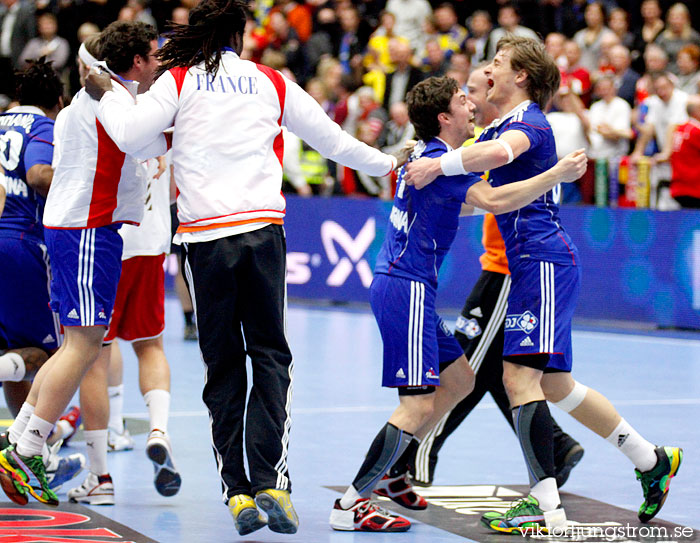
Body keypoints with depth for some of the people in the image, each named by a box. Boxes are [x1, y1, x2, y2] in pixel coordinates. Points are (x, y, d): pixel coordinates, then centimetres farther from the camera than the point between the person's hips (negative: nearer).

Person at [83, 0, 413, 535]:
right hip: (263, 230, 0)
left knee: (223, 367, 7)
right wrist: (388, 163, 33)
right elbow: (333, 139, 18)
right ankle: (271, 481, -11)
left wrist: (106, 95, 16)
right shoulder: (274, 84, 11)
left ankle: (237, 491, 2)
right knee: (271, 355, 4)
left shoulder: (180, 80, 6)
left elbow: (130, 134, -3)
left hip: (203, 237, 0)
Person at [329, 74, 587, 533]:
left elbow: (460, 202, 35)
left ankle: (390, 474, 23)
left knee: (459, 380, 18)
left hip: (403, 285, 11)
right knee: (419, 405, -12)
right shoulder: (439, 159, -16)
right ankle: (350, 504, -11)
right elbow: (493, 201, -29)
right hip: (405, 291, -11)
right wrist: (558, 174, -23)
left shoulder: (426, 155, 16)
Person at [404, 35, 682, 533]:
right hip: (534, 264, 10)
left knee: (520, 376, -17)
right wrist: (421, 154, 11)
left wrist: (438, 166, -30)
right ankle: (652, 460, 29)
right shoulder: (502, 126, 20)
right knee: (556, 385, 16)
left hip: (544, 260, -10)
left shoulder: (528, 121, -11)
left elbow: (500, 153, -33)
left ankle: (547, 508, -21)